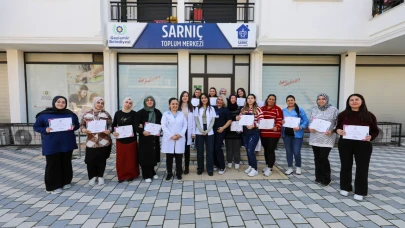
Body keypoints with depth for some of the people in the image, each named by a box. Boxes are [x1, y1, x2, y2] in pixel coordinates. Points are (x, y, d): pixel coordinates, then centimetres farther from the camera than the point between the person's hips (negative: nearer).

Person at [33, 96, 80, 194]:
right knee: (53, 164, 2)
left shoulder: (70, 114, 3)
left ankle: (66, 182, 27)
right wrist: (45, 130, -17)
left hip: (67, 143, 3)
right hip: (51, 145, -2)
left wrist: (73, 127, -10)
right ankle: (53, 186, 15)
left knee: (66, 163, 12)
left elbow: (77, 125, 13)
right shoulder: (44, 114, -3)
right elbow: (36, 127, 3)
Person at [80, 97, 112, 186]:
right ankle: (93, 176, 25)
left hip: (104, 142, 0)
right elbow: (82, 125, 8)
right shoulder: (87, 114, 4)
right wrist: (84, 130, -13)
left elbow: (110, 125, 2)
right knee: (90, 160, 4)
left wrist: (109, 131, -18)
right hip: (91, 142, 1)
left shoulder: (106, 114, 3)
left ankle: (100, 176, 26)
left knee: (102, 160, 8)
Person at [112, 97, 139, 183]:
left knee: (131, 158, 7)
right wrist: (113, 132, -13)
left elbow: (135, 125, -11)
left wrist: (133, 132, -30)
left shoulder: (134, 113, -3)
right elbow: (114, 124, 5)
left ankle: (130, 175, 21)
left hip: (131, 139, -2)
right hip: (120, 139, 2)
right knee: (120, 158, 7)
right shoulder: (118, 113, 3)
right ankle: (121, 175, 22)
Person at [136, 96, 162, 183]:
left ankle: (152, 172, 28)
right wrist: (142, 131, -24)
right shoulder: (141, 112, -3)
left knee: (153, 155, 10)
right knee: (145, 156, 0)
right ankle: (146, 175, 12)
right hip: (144, 138, -3)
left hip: (154, 137, 3)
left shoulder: (157, 112, 6)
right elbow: (136, 125, -7)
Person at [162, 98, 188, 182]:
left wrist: (180, 134, -11)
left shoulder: (181, 114, 11)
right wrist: (171, 135, -14)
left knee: (179, 157, 6)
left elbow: (185, 125, 4)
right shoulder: (165, 114, 3)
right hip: (169, 139, -1)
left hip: (180, 139, 2)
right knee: (169, 158, 5)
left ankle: (178, 173, 20)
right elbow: (163, 126, -5)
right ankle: (169, 173, 20)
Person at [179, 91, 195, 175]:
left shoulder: (191, 108, 6)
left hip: (188, 130, 1)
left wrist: (193, 132, -2)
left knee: (187, 149, 8)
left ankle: (187, 167, 18)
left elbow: (193, 120, 3)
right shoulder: (178, 107, 3)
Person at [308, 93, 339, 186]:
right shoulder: (314, 110, 9)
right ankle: (319, 177, 23)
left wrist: (332, 131, -15)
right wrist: (310, 128, -6)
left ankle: (326, 179, 11)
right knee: (317, 158, 9)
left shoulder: (333, 110, -3)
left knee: (323, 158, -7)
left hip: (327, 138, -4)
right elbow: (310, 121, 13)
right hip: (315, 138, 4)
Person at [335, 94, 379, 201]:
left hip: (363, 145, 0)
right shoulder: (343, 115, -1)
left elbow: (375, 131, 5)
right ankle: (345, 188, 26)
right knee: (346, 166, 11)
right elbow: (337, 127, 10)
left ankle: (360, 191, 18)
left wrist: (370, 137, -16)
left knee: (362, 168, 5)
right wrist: (338, 131, -13)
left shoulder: (369, 115, -2)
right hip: (345, 144, 1)